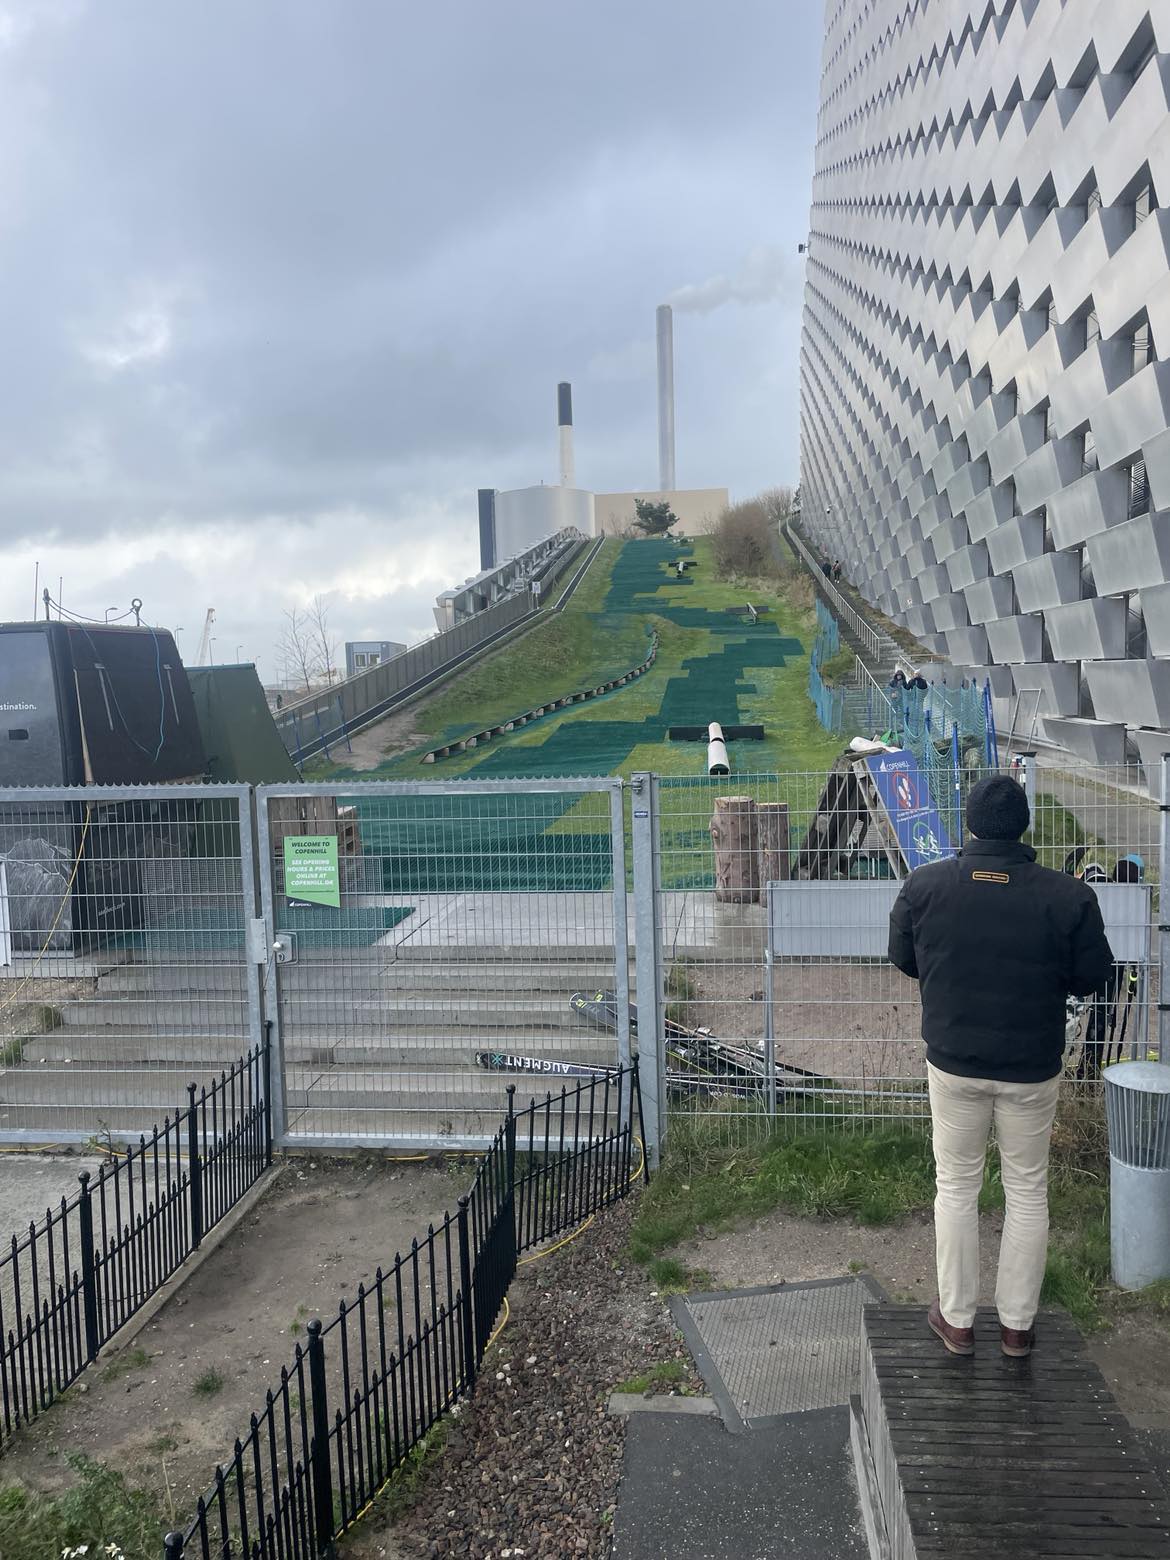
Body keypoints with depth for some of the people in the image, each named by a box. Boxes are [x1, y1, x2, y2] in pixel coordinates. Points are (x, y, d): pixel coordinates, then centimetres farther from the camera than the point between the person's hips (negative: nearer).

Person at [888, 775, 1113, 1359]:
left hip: (953, 1062, 1)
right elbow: (1091, 977, -5)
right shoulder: (1068, 896, -16)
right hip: (1032, 1069, 0)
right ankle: (1017, 1325, 27)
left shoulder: (924, 886, -12)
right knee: (1028, 1191, 16)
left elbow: (903, 960, 2)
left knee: (956, 1187, 15)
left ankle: (957, 1319, 26)